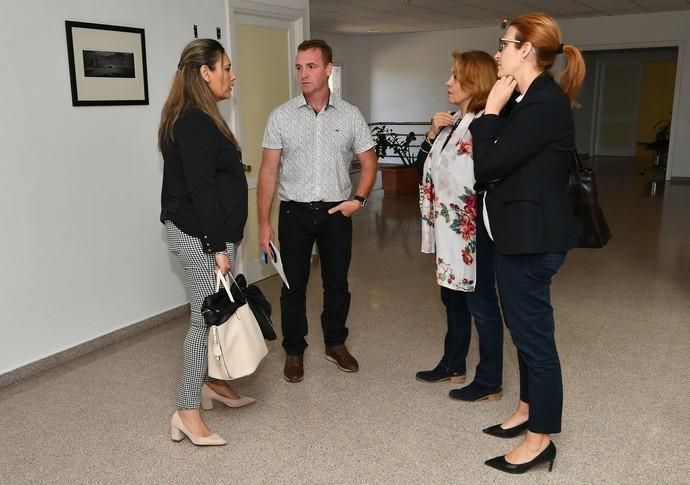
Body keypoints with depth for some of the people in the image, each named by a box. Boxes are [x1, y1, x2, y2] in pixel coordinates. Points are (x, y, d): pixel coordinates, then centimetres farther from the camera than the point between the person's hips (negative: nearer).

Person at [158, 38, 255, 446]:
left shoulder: (199, 119, 14)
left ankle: (212, 383, 31)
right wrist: (217, 246, -21)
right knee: (206, 318, -4)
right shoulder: (195, 122, -17)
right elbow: (200, 189, -22)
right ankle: (188, 412, 6)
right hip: (200, 237, -10)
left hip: (206, 233, 10)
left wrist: (223, 240, 22)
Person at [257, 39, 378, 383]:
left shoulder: (350, 115, 0)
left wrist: (359, 199, -8)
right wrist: (264, 223, -5)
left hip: (337, 212, 1)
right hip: (295, 212, -1)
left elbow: (368, 163, 8)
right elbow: (269, 171, -1)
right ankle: (294, 351, 24)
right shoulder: (281, 116, -2)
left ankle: (335, 344, 32)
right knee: (293, 286, 7)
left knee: (337, 283, 12)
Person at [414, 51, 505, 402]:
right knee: (453, 298, 19)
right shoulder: (453, 123, 11)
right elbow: (423, 168, 11)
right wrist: (432, 134, 0)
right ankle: (453, 365, 35)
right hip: (448, 228, 9)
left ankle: (489, 382, 16)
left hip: (474, 230, -9)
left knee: (480, 303, 2)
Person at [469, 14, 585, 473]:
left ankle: (541, 439, 18)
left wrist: (492, 108, -13)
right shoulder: (537, 99, 12)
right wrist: (495, 112, 3)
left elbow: (487, 166, -20)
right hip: (524, 234, 10)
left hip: (532, 238, -10)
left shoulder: (545, 103, -20)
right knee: (525, 328, 20)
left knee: (534, 334, 2)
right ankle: (529, 410, 38)